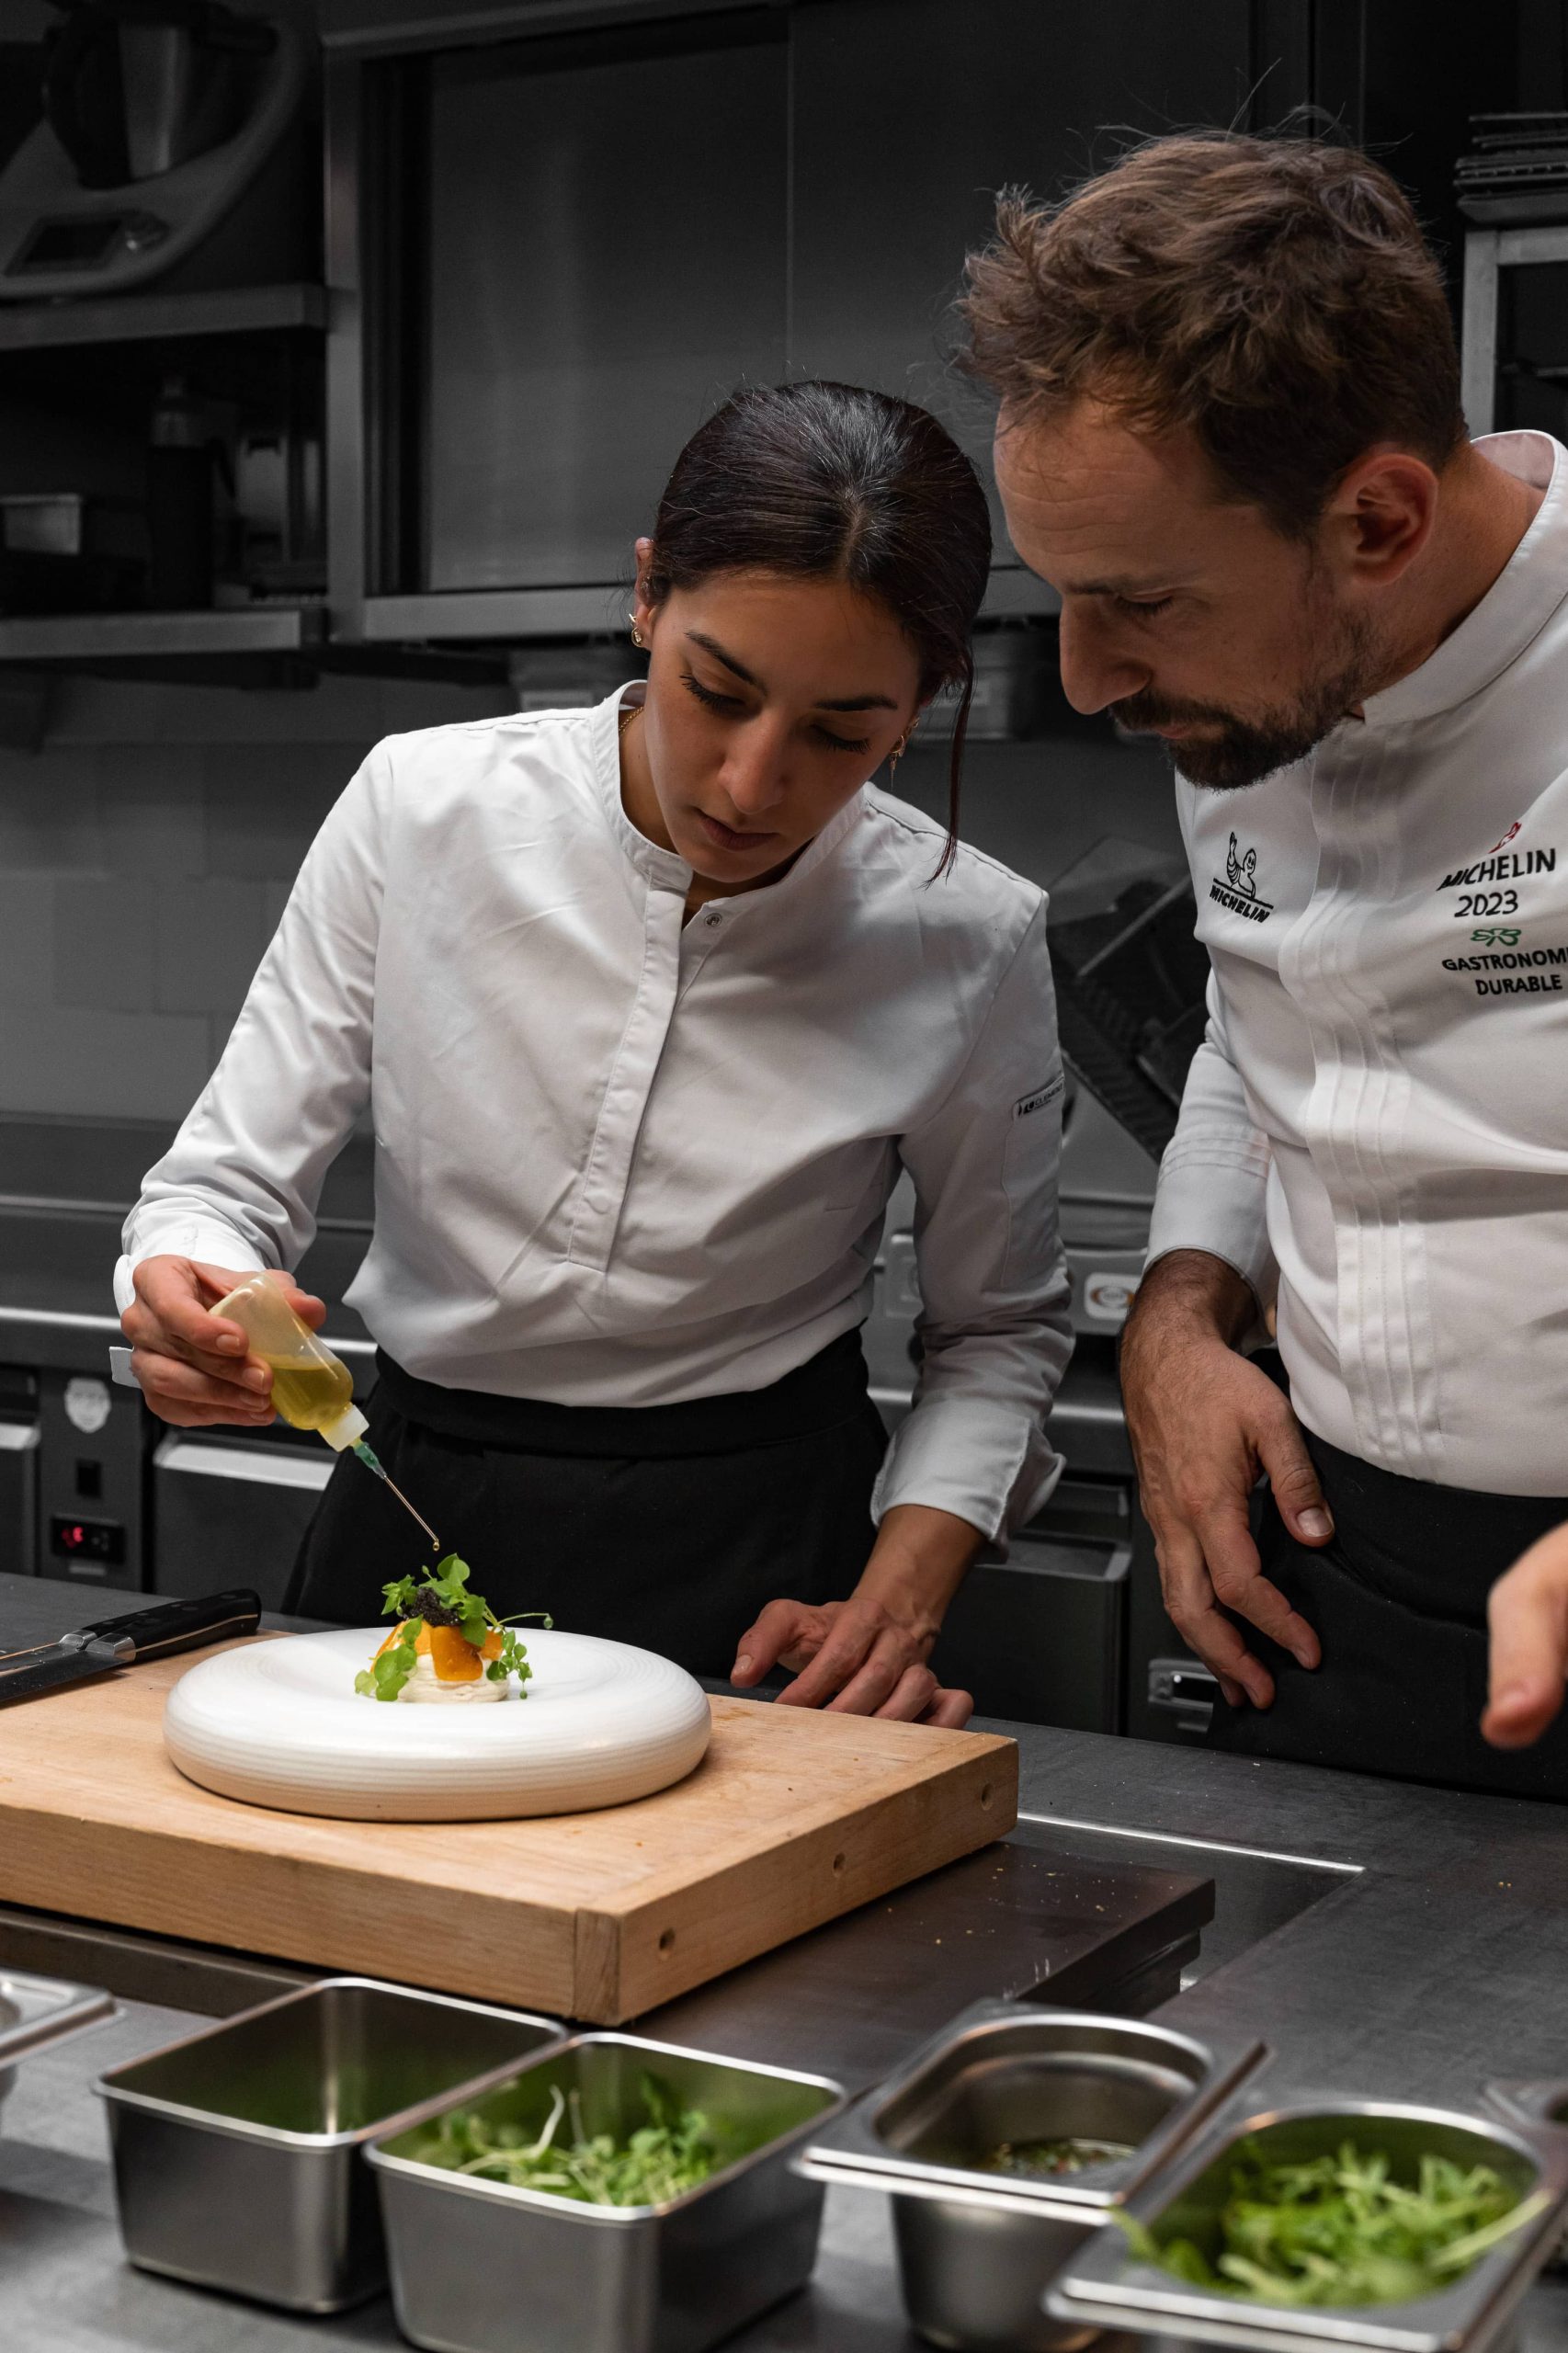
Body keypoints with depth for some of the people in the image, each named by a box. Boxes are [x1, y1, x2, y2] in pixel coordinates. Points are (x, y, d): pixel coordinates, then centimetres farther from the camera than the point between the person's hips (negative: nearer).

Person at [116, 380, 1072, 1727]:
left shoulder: (971, 943, -11)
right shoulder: (423, 807, -11)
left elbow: (998, 1328, 4)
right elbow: (230, 1179, -3)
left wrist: (900, 1603, -10)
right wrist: (191, 1302, -26)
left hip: (755, 1547, 1)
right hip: (415, 1518, -1)